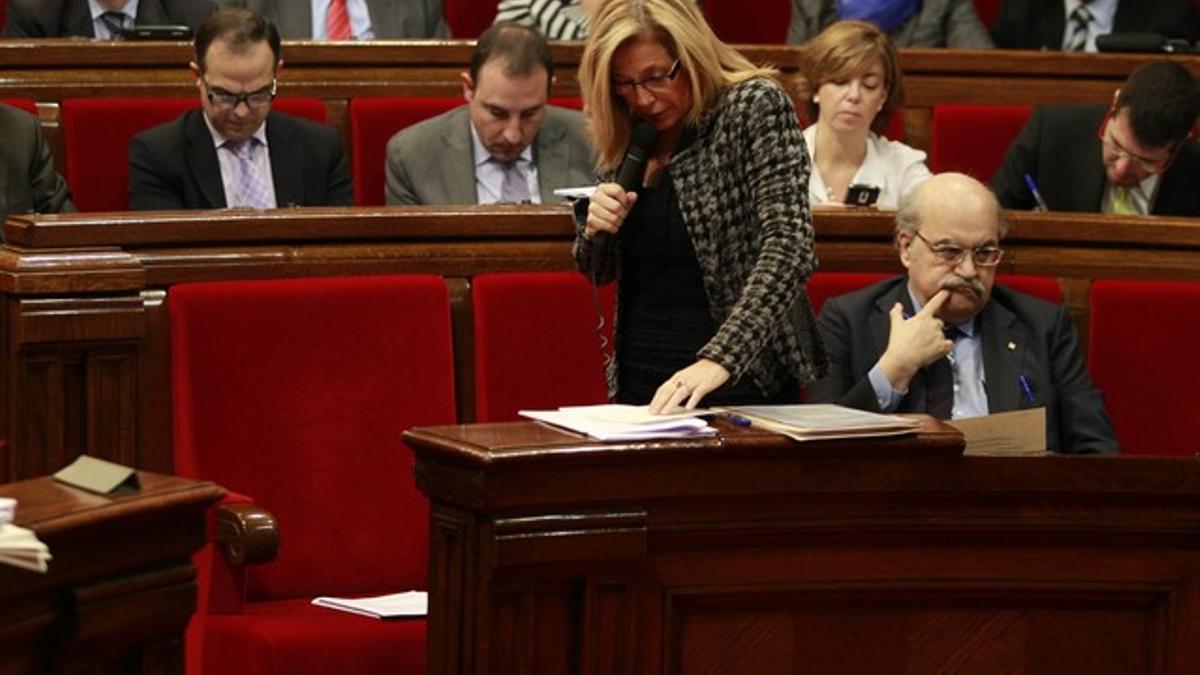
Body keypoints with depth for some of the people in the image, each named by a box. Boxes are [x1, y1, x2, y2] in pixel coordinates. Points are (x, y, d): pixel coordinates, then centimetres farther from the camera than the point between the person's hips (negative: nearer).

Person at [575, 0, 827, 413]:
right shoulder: (629, 136, 7)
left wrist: (719, 360, -30)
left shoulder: (756, 108, -8)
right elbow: (598, 271, 18)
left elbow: (789, 249, -19)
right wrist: (595, 227, -5)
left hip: (741, 382, -4)